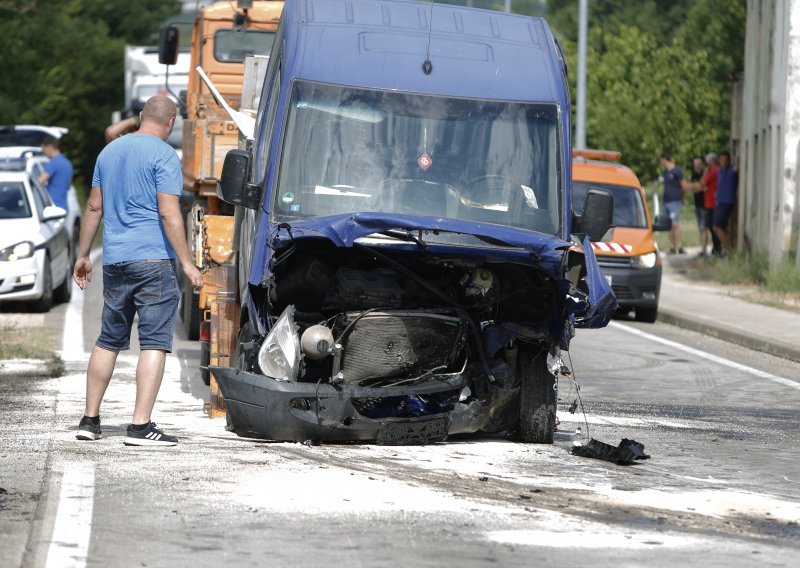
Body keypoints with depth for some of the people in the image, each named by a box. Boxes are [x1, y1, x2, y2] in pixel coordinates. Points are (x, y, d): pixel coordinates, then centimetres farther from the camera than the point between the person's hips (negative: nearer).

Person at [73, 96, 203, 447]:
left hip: (114, 261, 7)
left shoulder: (109, 152, 14)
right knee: (155, 342, -6)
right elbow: (169, 214, -14)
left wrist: (83, 255, 23)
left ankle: (90, 420, 17)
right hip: (154, 259, -7)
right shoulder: (163, 155, -7)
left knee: (108, 341, 15)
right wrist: (187, 263, -12)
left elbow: (94, 208, 17)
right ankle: (140, 425, -12)